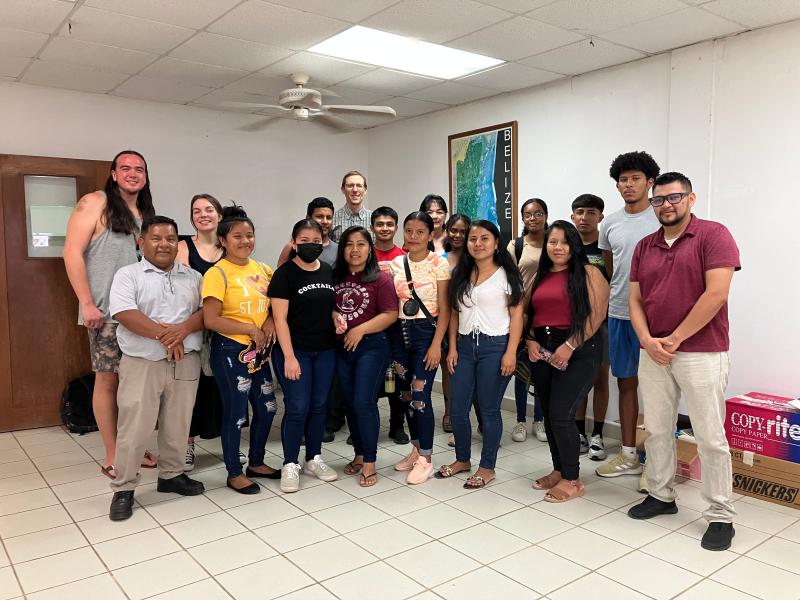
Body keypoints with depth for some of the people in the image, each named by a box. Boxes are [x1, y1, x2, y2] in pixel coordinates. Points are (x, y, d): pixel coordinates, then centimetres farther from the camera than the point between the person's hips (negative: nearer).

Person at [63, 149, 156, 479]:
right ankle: (112, 457, 11)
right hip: (106, 312, -5)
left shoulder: (147, 213, 15)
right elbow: (72, 253, -8)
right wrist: (87, 303, -14)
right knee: (108, 380, 1)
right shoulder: (94, 203, -2)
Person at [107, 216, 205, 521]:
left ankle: (171, 475, 30)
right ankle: (124, 488, 14)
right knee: (134, 428, 0)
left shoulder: (193, 277, 11)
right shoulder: (128, 275, 0)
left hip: (185, 362, 3)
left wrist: (183, 329, -18)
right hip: (141, 363, -3)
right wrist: (163, 334, -22)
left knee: (177, 424, 13)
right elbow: (123, 313, -14)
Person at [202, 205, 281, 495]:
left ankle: (256, 463, 35)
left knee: (267, 407, 15)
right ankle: (234, 473, 23)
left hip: (259, 351, 7)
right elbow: (211, 320, -19)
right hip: (230, 352, -7)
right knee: (236, 413, 4)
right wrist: (251, 329, -16)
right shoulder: (218, 273, -13)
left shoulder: (262, 269, 6)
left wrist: (271, 321, -6)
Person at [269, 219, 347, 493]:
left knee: (318, 406, 12)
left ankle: (314, 459, 26)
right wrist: (289, 357, -17)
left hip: (325, 350, 5)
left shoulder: (327, 271, 7)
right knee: (297, 408, -3)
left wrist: (337, 316, -3)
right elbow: (280, 319, -12)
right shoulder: (285, 273, -9)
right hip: (295, 350, -5)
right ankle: (290, 465, 13)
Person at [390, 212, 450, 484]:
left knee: (419, 394, -8)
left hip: (426, 332, -5)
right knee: (407, 394, 11)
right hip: (400, 332, 5)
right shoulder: (396, 264, 8)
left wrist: (436, 344, -15)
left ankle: (425, 459, 6)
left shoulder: (439, 263, -6)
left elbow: (444, 308, -8)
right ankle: (416, 449, 28)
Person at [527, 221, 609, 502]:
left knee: (560, 413, -9)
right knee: (548, 414, 10)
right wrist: (530, 340, -2)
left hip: (578, 351, -6)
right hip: (542, 351, 6)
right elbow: (529, 312, 15)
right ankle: (559, 470, 27)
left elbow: (597, 314, -12)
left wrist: (570, 346, -17)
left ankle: (572, 479, 7)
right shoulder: (540, 276, 14)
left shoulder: (588, 273, -4)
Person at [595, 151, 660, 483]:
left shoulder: (663, 218, -6)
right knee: (626, 382, 12)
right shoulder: (610, 222, 8)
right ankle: (628, 456, 24)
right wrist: (623, 293, 14)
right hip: (619, 314, 6)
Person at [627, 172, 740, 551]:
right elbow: (635, 301, 8)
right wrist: (648, 341, -9)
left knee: (710, 437, 1)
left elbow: (716, 294, -16)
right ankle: (661, 495, 28)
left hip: (701, 353, -5)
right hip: (653, 354, 6)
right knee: (656, 429, 13)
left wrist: (674, 339, -13)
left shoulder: (714, 235, -6)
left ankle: (721, 516, 13)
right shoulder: (644, 247, 11)